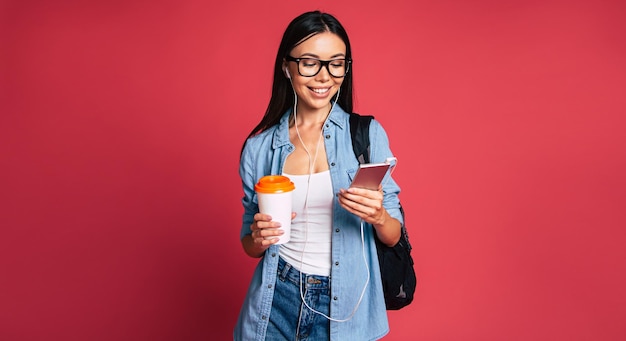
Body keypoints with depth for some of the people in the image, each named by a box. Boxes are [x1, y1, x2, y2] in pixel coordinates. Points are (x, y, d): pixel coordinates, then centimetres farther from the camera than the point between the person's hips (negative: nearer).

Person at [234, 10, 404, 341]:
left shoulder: (368, 134, -7)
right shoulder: (259, 146, -3)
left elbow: (393, 237, -3)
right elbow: (250, 245, 6)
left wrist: (378, 216, -24)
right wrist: (259, 238, -16)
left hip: (344, 305, -1)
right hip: (276, 301, 1)